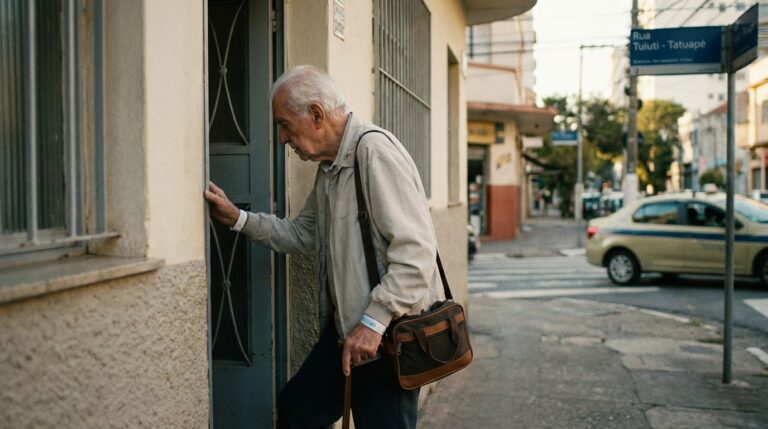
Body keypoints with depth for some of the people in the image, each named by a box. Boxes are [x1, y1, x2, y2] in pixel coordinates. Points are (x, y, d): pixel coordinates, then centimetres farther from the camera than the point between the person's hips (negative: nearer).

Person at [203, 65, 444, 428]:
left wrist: (375, 320, -25)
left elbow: (416, 249, -25)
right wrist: (238, 218, 10)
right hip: (347, 324, 9)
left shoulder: (373, 149, -19)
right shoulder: (329, 165, 13)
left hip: (390, 330, -9)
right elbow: (303, 235, 20)